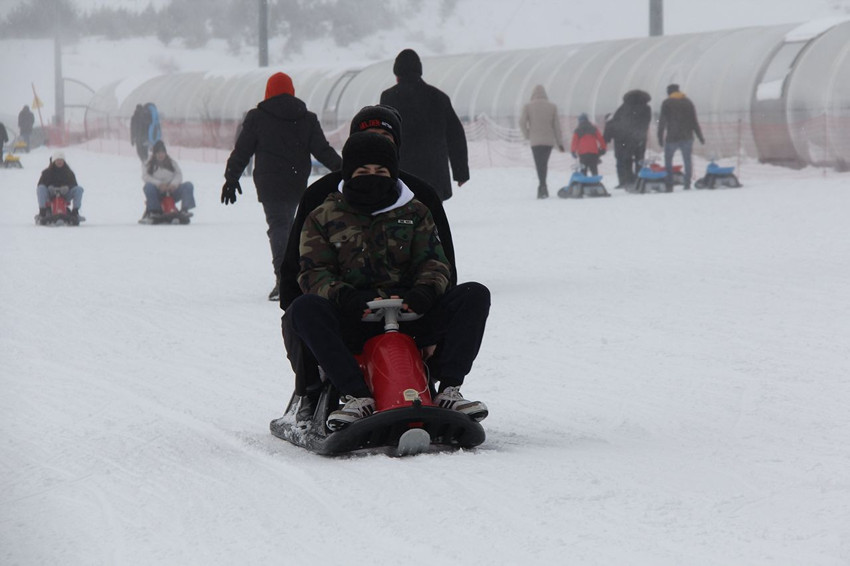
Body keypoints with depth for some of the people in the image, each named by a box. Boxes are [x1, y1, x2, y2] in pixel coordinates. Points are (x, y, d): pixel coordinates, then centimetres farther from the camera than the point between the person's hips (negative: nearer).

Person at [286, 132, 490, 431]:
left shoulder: (415, 213, 17)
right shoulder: (323, 217, 12)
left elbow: (434, 261, 9)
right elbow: (313, 272, 3)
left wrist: (425, 290, -15)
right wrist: (341, 295, -19)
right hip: (353, 317, -2)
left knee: (475, 296, -20)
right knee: (304, 309, -33)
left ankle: (448, 390, -26)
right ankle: (357, 396, -40)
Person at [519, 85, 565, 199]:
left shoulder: (528, 107, -1)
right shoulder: (552, 107, 4)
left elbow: (522, 122, -9)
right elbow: (556, 125, 4)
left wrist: (527, 135, 7)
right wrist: (560, 142, 9)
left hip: (535, 141, -2)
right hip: (549, 140, 2)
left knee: (540, 165, -1)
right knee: (544, 164, 13)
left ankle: (543, 187, -17)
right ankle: (542, 187, 16)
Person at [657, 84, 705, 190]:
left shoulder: (666, 103, -2)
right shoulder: (688, 102, 8)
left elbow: (662, 122, -6)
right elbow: (694, 121, 8)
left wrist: (660, 137, -3)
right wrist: (700, 137, 12)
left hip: (672, 137, -3)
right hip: (687, 137, 3)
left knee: (668, 160, 8)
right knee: (687, 160, 10)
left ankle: (669, 185, -1)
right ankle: (687, 184, 6)